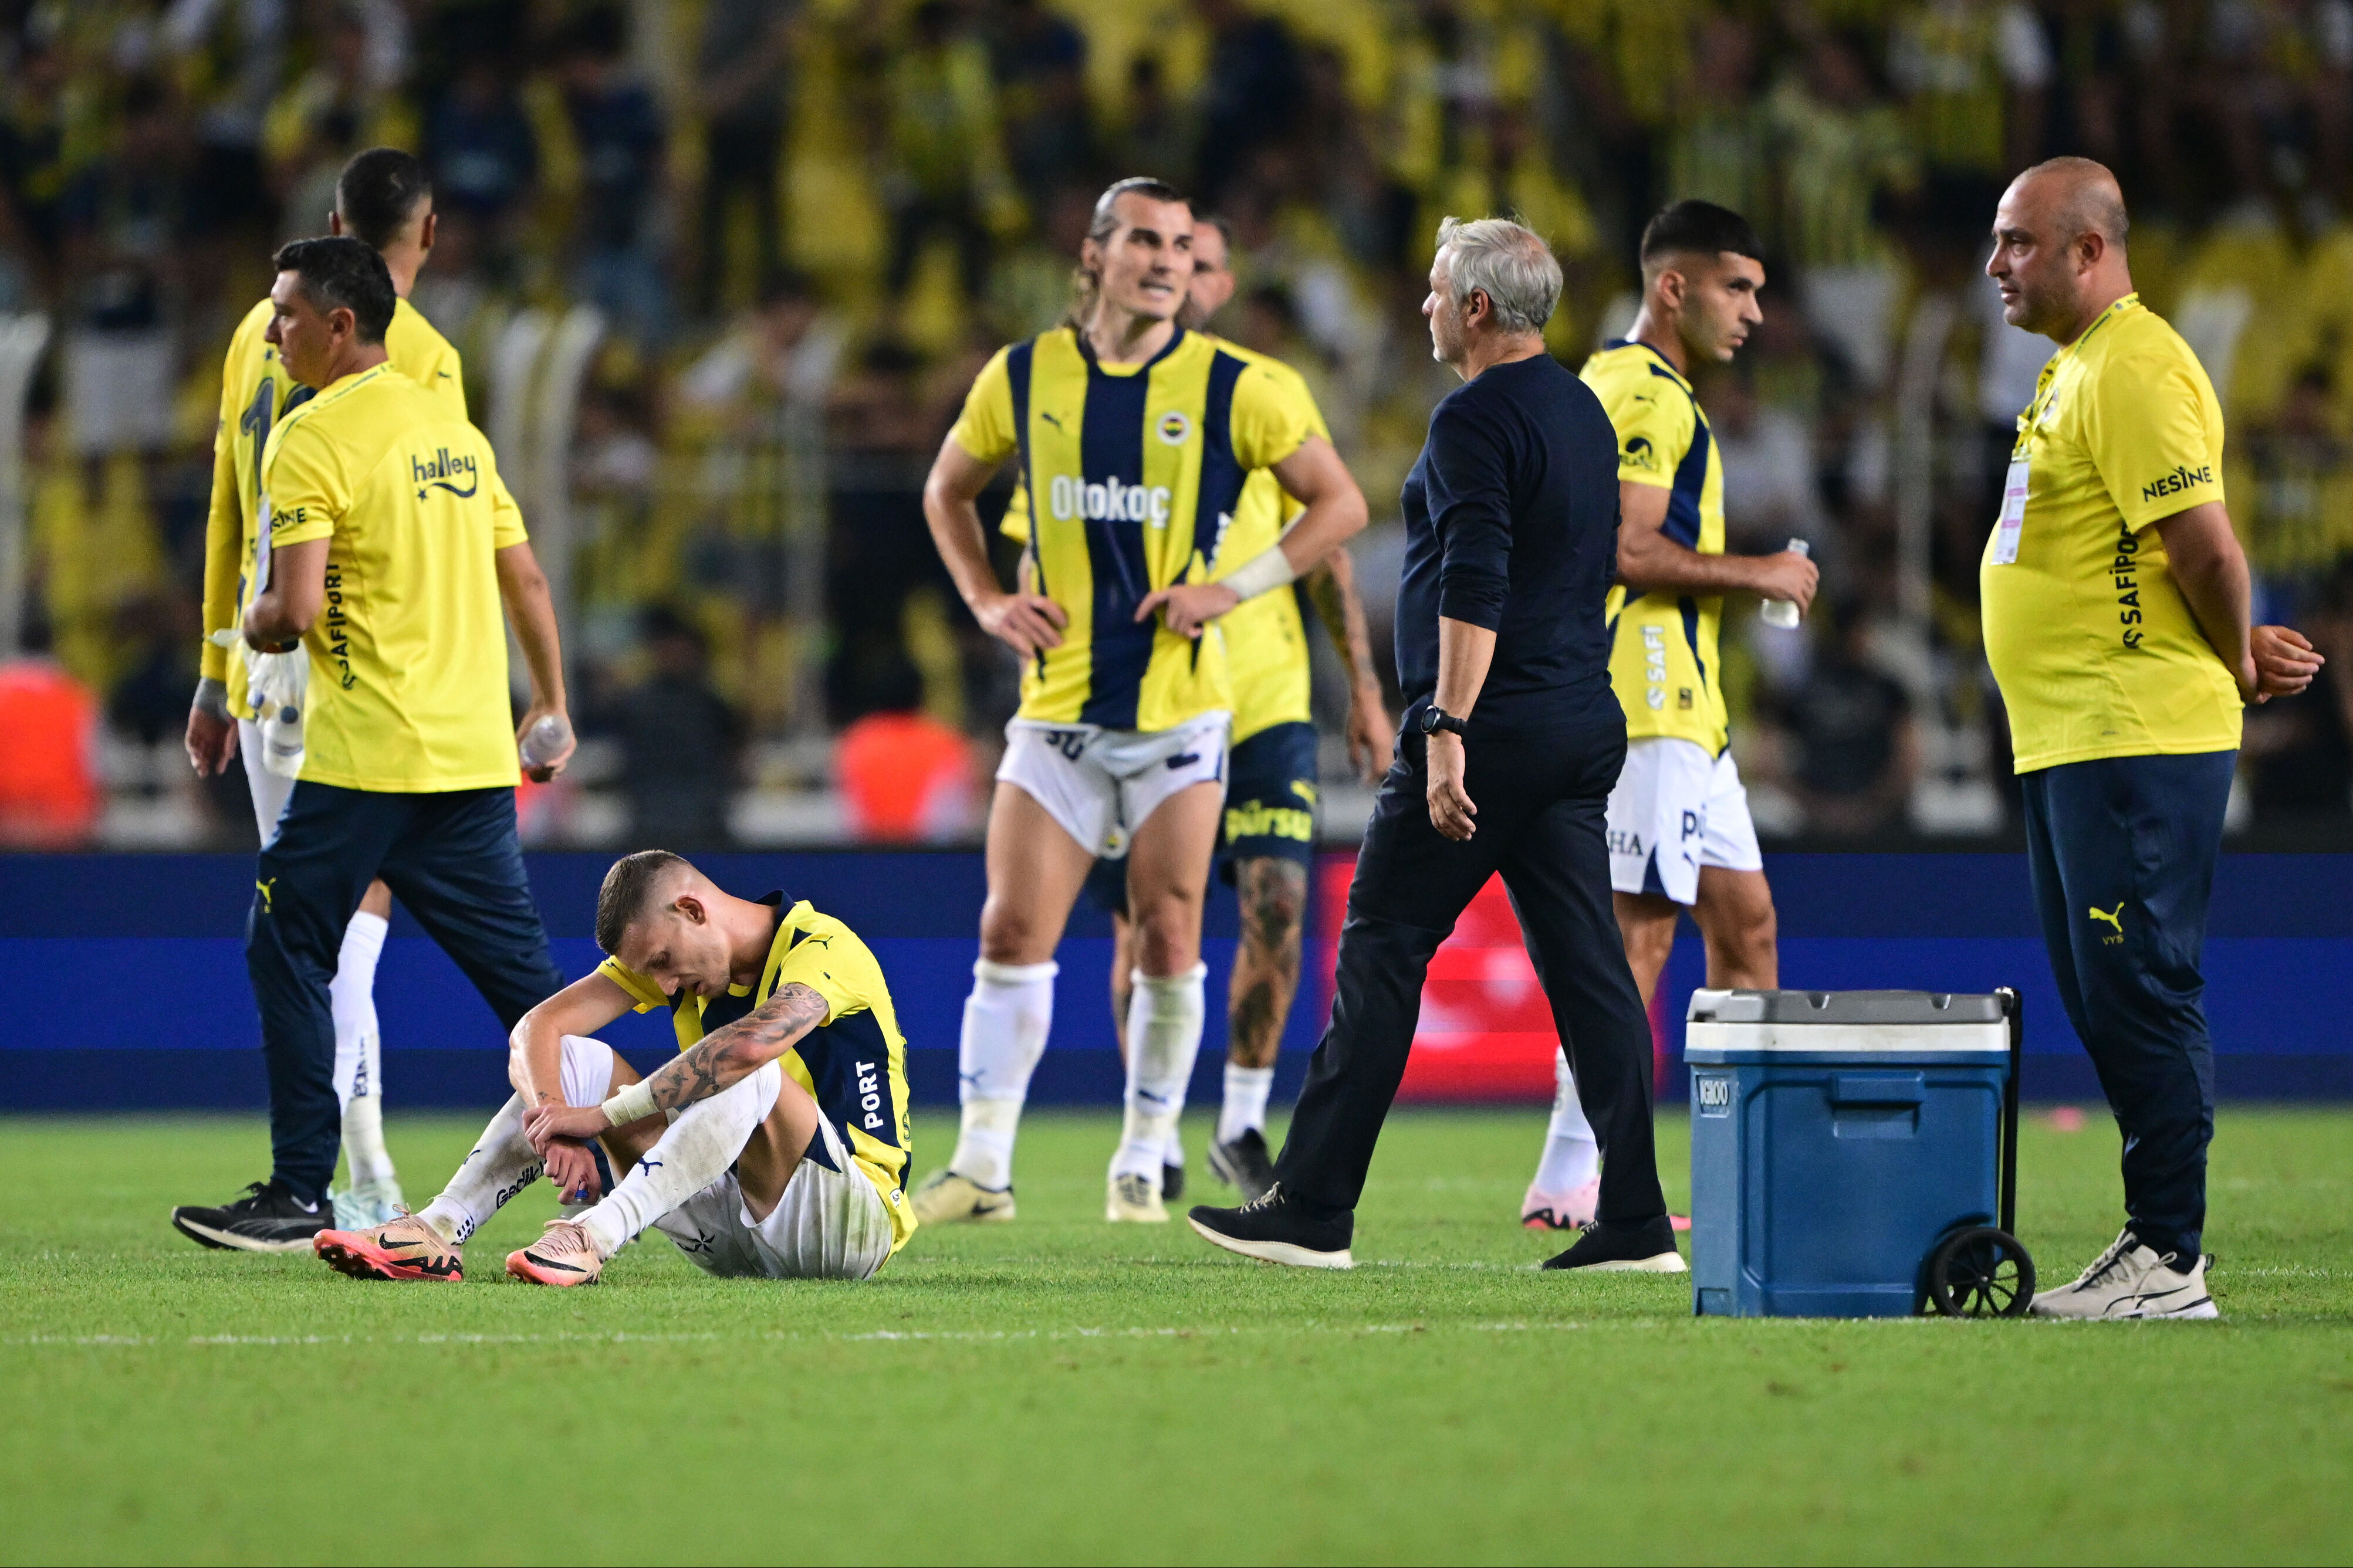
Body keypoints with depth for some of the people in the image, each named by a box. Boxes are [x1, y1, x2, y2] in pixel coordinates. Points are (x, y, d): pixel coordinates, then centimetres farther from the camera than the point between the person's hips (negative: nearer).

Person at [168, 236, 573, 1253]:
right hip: (475, 753, 7)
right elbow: (525, 579, 17)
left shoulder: (311, 441, -9)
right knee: (518, 968, 10)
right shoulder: (454, 429, 14)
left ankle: (299, 1197, 0)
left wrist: (256, 624, 5)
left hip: (364, 758, -7)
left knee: (288, 953, 2)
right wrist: (551, 708, 26)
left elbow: (295, 610, -17)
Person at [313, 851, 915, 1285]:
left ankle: (592, 1238, -48)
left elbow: (749, 1044, -39)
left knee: (753, 1074, -35)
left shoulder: (824, 948, -18)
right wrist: (558, 1126, -26)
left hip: (852, 1222, -6)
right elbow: (538, 1028, -6)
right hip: (731, 1237, 6)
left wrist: (606, 1115, -33)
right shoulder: (666, 948, 4)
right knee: (578, 1060, -7)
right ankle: (436, 1230, -21)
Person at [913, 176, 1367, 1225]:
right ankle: (982, 1165, 0)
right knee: (1012, 932, -5)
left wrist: (1232, 590, -7)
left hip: (1179, 713, -1)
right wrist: (987, 601, 6)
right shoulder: (1024, 376, 4)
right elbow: (947, 490, 20)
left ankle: (1143, 1166, 10)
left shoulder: (1233, 388, -3)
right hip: (1058, 707, 1)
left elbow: (1339, 505, 3)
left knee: (1168, 942, -1)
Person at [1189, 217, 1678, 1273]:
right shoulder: (1584, 413, 17)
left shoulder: (1476, 418, -12)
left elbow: (1475, 586, -21)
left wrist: (1448, 729, -25)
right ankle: (1635, 1222, -1)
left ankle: (1311, 1211, -1)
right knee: (1586, 962, 5)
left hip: (1491, 727, -9)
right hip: (1584, 724, 9)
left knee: (1381, 950, -3)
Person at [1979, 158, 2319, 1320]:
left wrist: (2238, 666, -5)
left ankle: (2166, 1260, -8)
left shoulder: (2136, 372, -15)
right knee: (2102, 995, 12)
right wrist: (2239, 656, 13)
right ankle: (2153, 1247, 17)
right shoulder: (2078, 369, 19)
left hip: (2135, 739, -11)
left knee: (2138, 992, -9)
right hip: (2070, 740, 11)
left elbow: (2205, 547, -19)